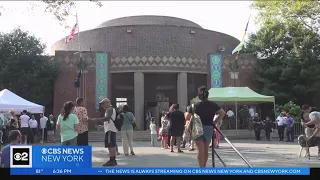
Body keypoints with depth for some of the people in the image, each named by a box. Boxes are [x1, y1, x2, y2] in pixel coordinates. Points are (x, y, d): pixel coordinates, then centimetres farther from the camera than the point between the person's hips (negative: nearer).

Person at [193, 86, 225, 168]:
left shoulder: (196, 106, -9)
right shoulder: (213, 105, 1)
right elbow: (223, 113, -3)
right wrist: (215, 122, 1)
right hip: (209, 128, 4)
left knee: (200, 150, -1)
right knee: (205, 150, 16)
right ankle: (204, 167, 28)